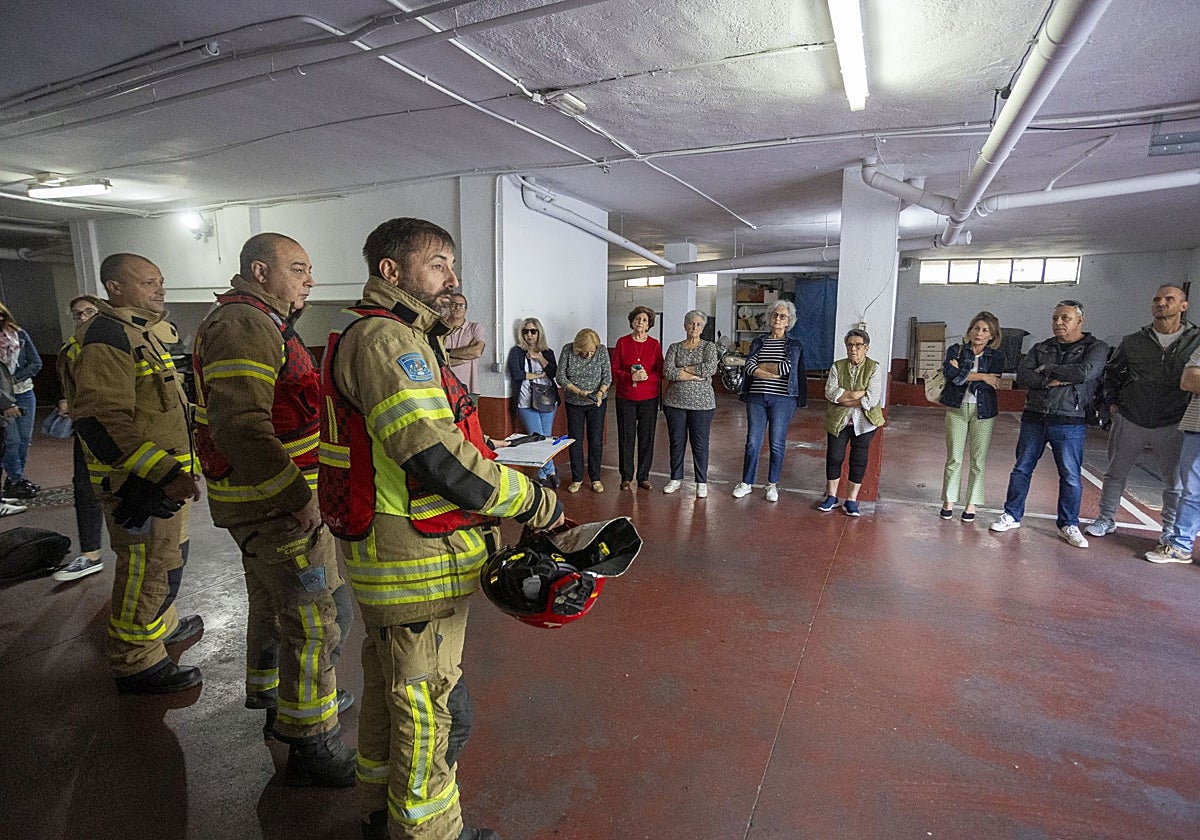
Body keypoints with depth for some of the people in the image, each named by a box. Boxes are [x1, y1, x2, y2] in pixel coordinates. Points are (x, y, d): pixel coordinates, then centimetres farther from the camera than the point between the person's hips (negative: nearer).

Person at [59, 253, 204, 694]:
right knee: (148, 569, 1)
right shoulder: (104, 339, -19)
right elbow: (102, 422, -27)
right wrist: (166, 473, -31)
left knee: (167, 556, 24)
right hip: (139, 486, -10)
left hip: (162, 478, 10)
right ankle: (137, 664, 17)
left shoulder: (141, 332, 15)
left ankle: (161, 625, 44)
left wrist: (175, 468, 27)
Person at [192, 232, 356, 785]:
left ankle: (270, 695, 47)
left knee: (273, 605, 26)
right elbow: (240, 425, -30)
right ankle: (311, 745, 11)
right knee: (315, 619, -3)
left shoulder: (261, 323, 17)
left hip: (266, 500, 11)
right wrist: (298, 497, -27)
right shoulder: (243, 325, -19)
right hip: (277, 506, -11)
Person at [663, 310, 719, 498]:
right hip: (675, 402, 2)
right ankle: (676, 478, 24)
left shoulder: (709, 347, 3)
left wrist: (682, 369, -10)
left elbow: (711, 368, -16)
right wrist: (695, 375, -13)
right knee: (676, 441, 10)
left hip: (701, 403, -2)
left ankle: (702, 482, 16)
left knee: (700, 443, 4)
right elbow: (667, 372, -8)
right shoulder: (674, 347, 7)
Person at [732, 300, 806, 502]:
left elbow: (788, 368, -12)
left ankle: (772, 485, 18)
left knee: (777, 443, 4)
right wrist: (775, 373, -14)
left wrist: (761, 366, -4)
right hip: (757, 398, 2)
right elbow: (749, 367, -5)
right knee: (752, 442, 3)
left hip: (782, 400, -2)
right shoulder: (758, 342, 11)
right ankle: (746, 483, 15)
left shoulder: (795, 345, 5)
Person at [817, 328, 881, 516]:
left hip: (864, 422, -2)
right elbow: (830, 392, -10)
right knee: (834, 457, 5)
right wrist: (857, 394, -18)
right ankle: (831, 497, 20)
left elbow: (872, 399, -15)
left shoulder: (874, 368, -4)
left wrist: (844, 399, -14)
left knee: (859, 460, 4)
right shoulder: (837, 366, 3)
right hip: (838, 421, 2)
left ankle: (851, 500, 15)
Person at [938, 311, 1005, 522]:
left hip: (983, 412, 0)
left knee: (979, 460, 4)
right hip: (956, 409, 0)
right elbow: (949, 372, -17)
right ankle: (948, 501, 13)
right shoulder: (956, 350, 3)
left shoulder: (996, 357, 3)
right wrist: (981, 376, -15)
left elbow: (991, 384, -13)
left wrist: (962, 373, -12)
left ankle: (972, 504, 14)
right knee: (954, 459, 3)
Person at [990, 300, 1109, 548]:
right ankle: (1012, 516, 19)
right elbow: (1022, 376, -3)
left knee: (1070, 476, 4)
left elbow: (1083, 373, -20)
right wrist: (1052, 381, -17)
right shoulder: (1041, 348, 10)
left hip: (1069, 423, -3)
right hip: (1033, 419, 3)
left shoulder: (1096, 348, 0)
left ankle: (1069, 525, 18)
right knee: (1021, 469, 8)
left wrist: (1047, 368, -8)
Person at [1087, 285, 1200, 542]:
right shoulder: (1133, 342, 2)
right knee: (1115, 474, 11)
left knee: (1174, 482, 9)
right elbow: (1112, 372, 17)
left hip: (1172, 426, -1)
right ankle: (1106, 520, 24)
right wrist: (1114, 402, 10)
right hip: (1129, 422, 1)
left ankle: (1170, 530, 25)